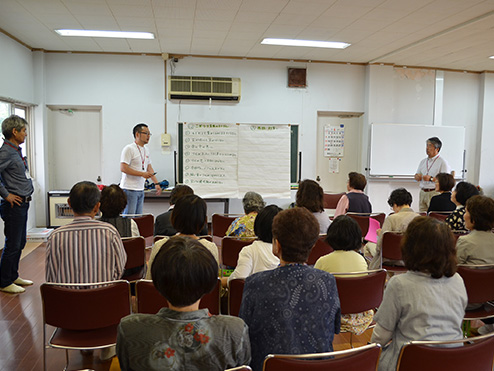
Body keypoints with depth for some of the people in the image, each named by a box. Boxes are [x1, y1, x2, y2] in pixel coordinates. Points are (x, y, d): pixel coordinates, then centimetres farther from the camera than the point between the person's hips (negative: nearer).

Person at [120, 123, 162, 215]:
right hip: (129, 189, -8)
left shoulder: (146, 151, 16)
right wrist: (142, 174, -20)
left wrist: (156, 183, 13)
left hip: (141, 189, 9)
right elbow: (123, 168, -18)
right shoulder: (129, 149, -12)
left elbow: (149, 168, 22)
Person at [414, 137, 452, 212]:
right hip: (422, 192, 6)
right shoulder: (423, 161, 16)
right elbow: (417, 175, 21)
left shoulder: (442, 162, -4)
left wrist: (431, 179, -20)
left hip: (434, 193, -6)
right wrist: (417, 176, -3)